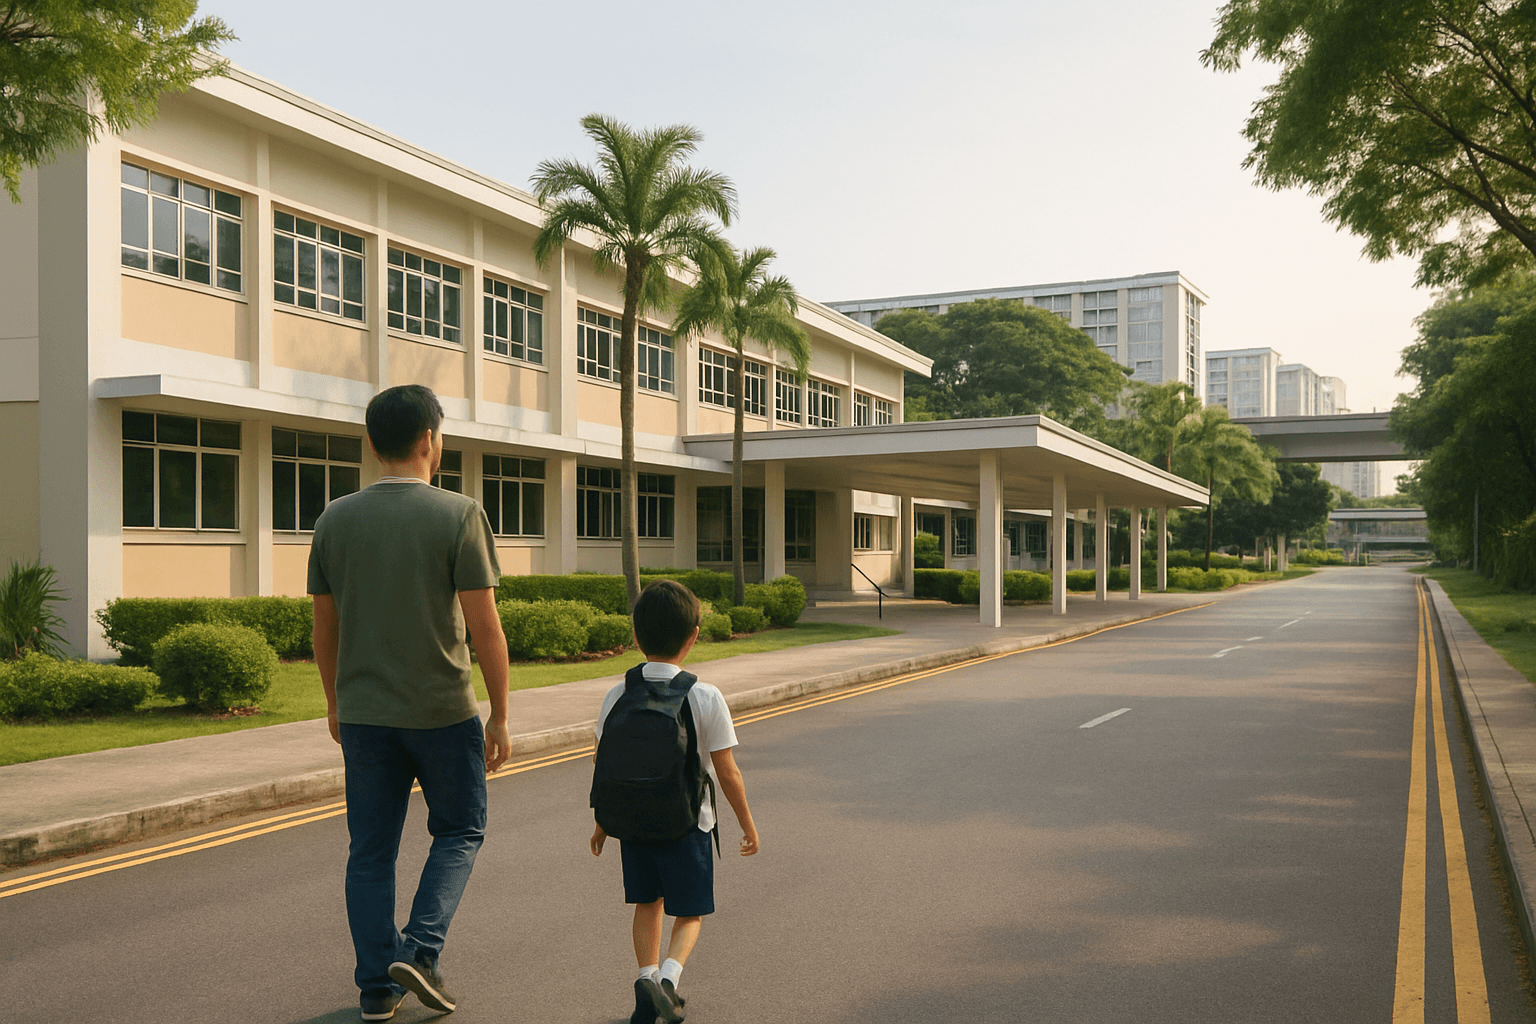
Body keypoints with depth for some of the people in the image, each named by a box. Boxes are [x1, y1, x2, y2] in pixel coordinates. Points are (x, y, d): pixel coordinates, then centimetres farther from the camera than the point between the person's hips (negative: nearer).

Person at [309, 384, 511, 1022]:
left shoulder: (335, 520, 3)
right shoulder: (459, 515, -10)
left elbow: (323, 627, 9)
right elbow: (485, 629, -12)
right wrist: (499, 715, -4)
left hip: (363, 712, 4)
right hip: (443, 710, -3)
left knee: (371, 851, 12)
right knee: (458, 832, 15)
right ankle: (421, 951, 1)